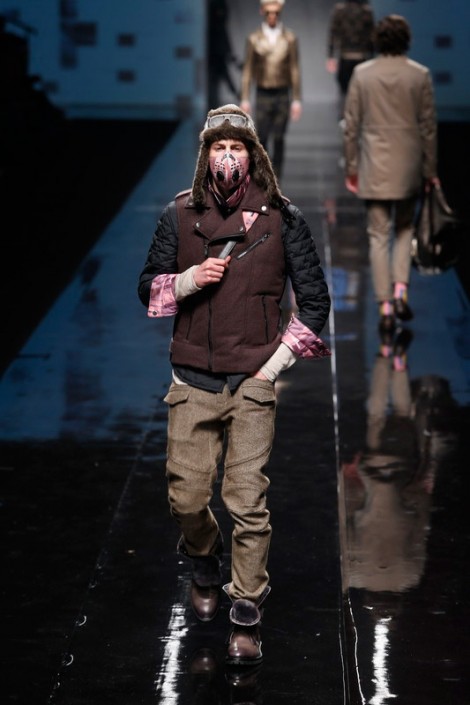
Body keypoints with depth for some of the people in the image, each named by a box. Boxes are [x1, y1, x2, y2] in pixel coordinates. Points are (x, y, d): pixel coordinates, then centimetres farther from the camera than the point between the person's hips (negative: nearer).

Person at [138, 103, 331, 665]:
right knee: (186, 498, 3)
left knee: (248, 503, -5)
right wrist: (189, 279, -10)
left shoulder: (282, 218, 2)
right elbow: (148, 287, 10)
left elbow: (315, 298, 6)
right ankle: (204, 560, 36)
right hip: (193, 382, 2)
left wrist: (277, 361, -1)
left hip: (253, 383, -2)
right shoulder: (179, 215, 6)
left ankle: (246, 615, 6)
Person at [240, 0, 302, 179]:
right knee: (262, 138, -2)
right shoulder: (254, 39, 0)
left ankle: (276, 177, 10)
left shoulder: (290, 38, 0)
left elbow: (295, 70, 1)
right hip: (263, 95, 0)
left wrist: (296, 100, -1)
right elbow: (247, 70, 2)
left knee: (279, 139, 3)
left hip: (283, 95, 0)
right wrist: (245, 100, -1)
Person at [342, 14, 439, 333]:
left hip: (373, 168, 0)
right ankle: (401, 289, 1)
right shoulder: (420, 75, -5)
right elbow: (428, 126, -2)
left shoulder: (362, 74, -3)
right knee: (404, 229, 18)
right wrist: (430, 170, 7)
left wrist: (351, 168, 8)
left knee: (379, 235, 4)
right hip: (408, 168, 0)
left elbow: (351, 125, -1)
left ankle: (385, 307, 0)